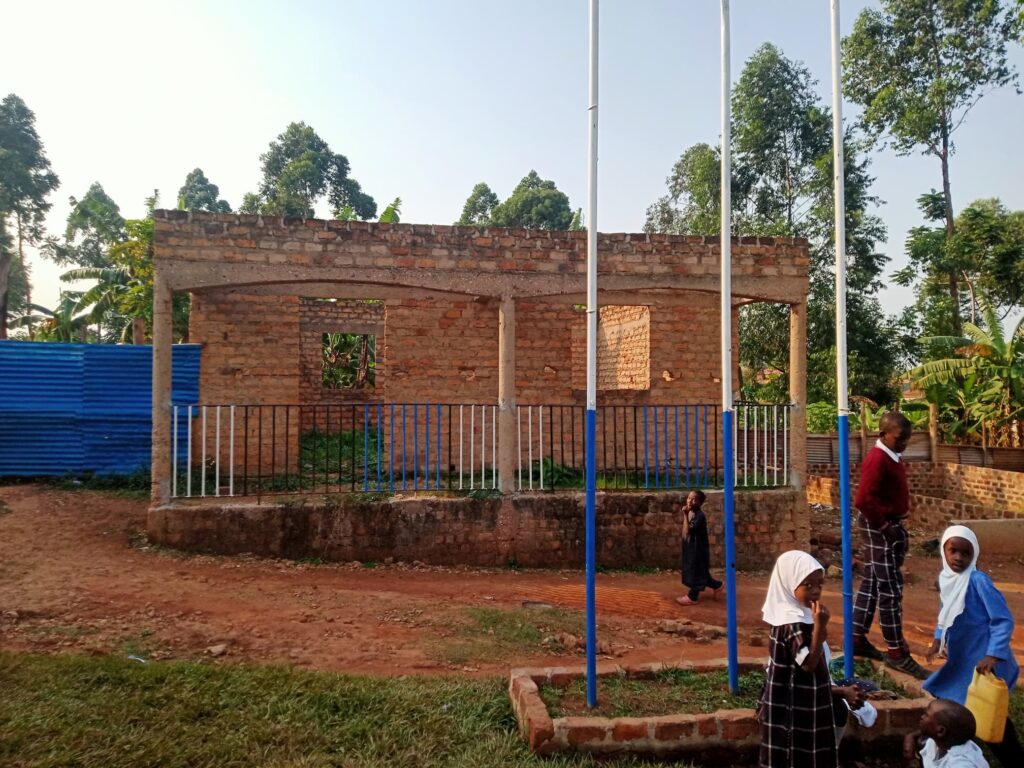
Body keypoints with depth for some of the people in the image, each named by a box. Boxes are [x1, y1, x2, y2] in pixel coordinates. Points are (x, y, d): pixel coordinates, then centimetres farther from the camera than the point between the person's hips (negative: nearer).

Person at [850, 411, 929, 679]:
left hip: (887, 526, 10)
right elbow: (864, 499, -27)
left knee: (871, 584, 14)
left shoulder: (890, 457, 12)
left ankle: (857, 639, 22)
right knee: (890, 589, -4)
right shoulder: (877, 459, -19)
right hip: (880, 529, -10)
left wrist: (894, 526, 13)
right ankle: (897, 653, 4)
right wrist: (885, 526, -20)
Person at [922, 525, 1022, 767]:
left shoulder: (978, 580, -23)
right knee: (938, 698, 17)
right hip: (960, 661, 8)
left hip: (983, 663, -8)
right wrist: (937, 641, 7)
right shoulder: (945, 578, 0)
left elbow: (1004, 620, -22)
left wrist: (993, 655, -29)